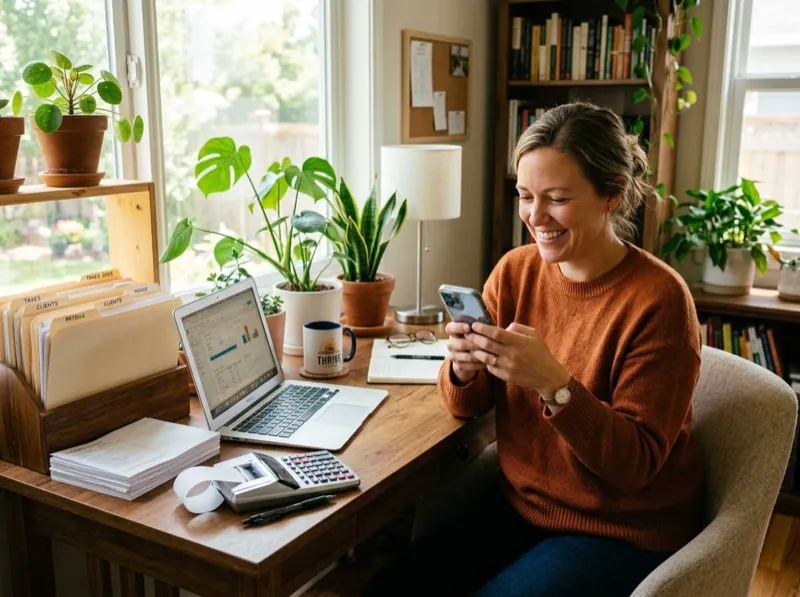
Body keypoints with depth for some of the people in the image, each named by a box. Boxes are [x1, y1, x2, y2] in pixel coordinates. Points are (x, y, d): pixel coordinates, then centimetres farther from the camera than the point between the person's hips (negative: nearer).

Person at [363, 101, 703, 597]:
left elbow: (637, 463, -19)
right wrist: (464, 368, -22)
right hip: (520, 501, 5)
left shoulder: (658, 298, -20)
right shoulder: (516, 270, -5)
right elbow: (469, 407, 1)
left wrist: (554, 383, -34)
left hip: (621, 532, -4)